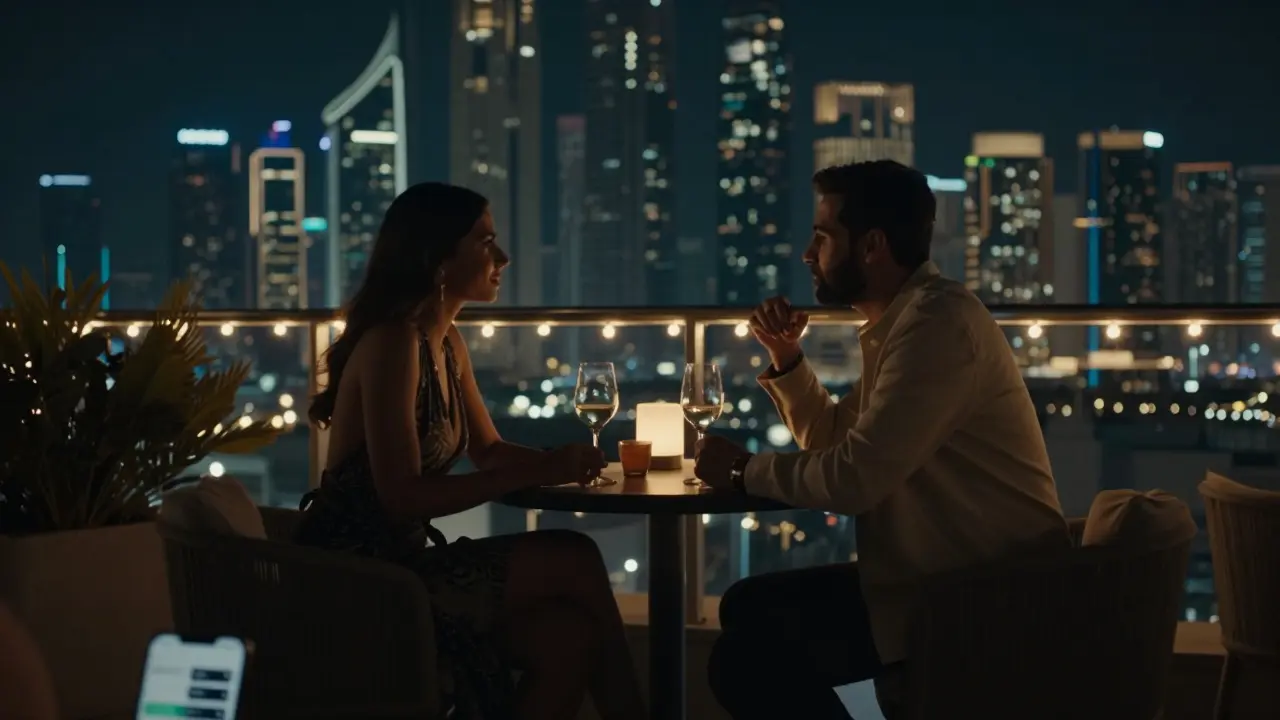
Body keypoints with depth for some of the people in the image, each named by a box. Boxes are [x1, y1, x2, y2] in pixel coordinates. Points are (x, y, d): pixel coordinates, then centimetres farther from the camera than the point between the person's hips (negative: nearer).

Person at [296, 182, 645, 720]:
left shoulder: (447, 344, 11)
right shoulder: (392, 344, -18)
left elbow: (488, 450, 20)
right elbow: (403, 498, -23)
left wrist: (555, 463, -2)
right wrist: (535, 474, -22)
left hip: (401, 559, 9)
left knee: (568, 637, -13)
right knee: (574, 562, -16)